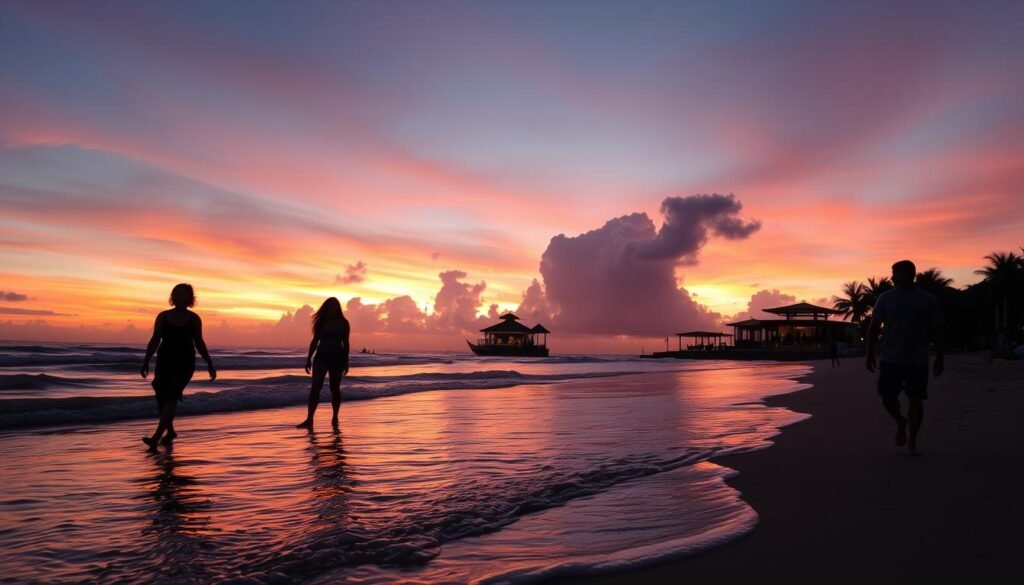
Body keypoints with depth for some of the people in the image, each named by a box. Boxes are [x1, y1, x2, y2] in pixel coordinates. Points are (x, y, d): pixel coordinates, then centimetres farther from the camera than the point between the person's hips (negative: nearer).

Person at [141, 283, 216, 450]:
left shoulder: (194, 319, 2)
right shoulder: (163, 316, 4)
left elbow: (199, 343, 8)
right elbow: (155, 341, 6)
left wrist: (209, 363, 5)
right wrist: (146, 361, -2)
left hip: (185, 363, -3)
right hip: (164, 361, 3)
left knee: (172, 397, -14)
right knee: (161, 398, 6)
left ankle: (155, 438, -18)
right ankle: (170, 431, 29)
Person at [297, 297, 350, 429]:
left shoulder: (343, 323, 2)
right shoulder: (321, 321, 7)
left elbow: (345, 343, 4)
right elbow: (315, 341, 10)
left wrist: (346, 361, 1)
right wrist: (309, 358, 5)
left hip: (337, 358, -1)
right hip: (321, 357, 1)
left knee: (334, 388, 5)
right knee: (315, 387, -9)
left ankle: (335, 418, 16)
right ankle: (309, 419, -14)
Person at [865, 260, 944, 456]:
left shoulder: (927, 300, 1)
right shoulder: (886, 298, 2)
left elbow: (936, 330, 6)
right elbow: (874, 327, 3)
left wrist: (940, 357, 3)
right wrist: (869, 353, -3)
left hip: (918, 360, -1)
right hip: (891, 359, 1)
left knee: (916, 400, 0)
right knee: (888, 398, -1)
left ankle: (912, 442, 13)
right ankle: (900, 421, 30)